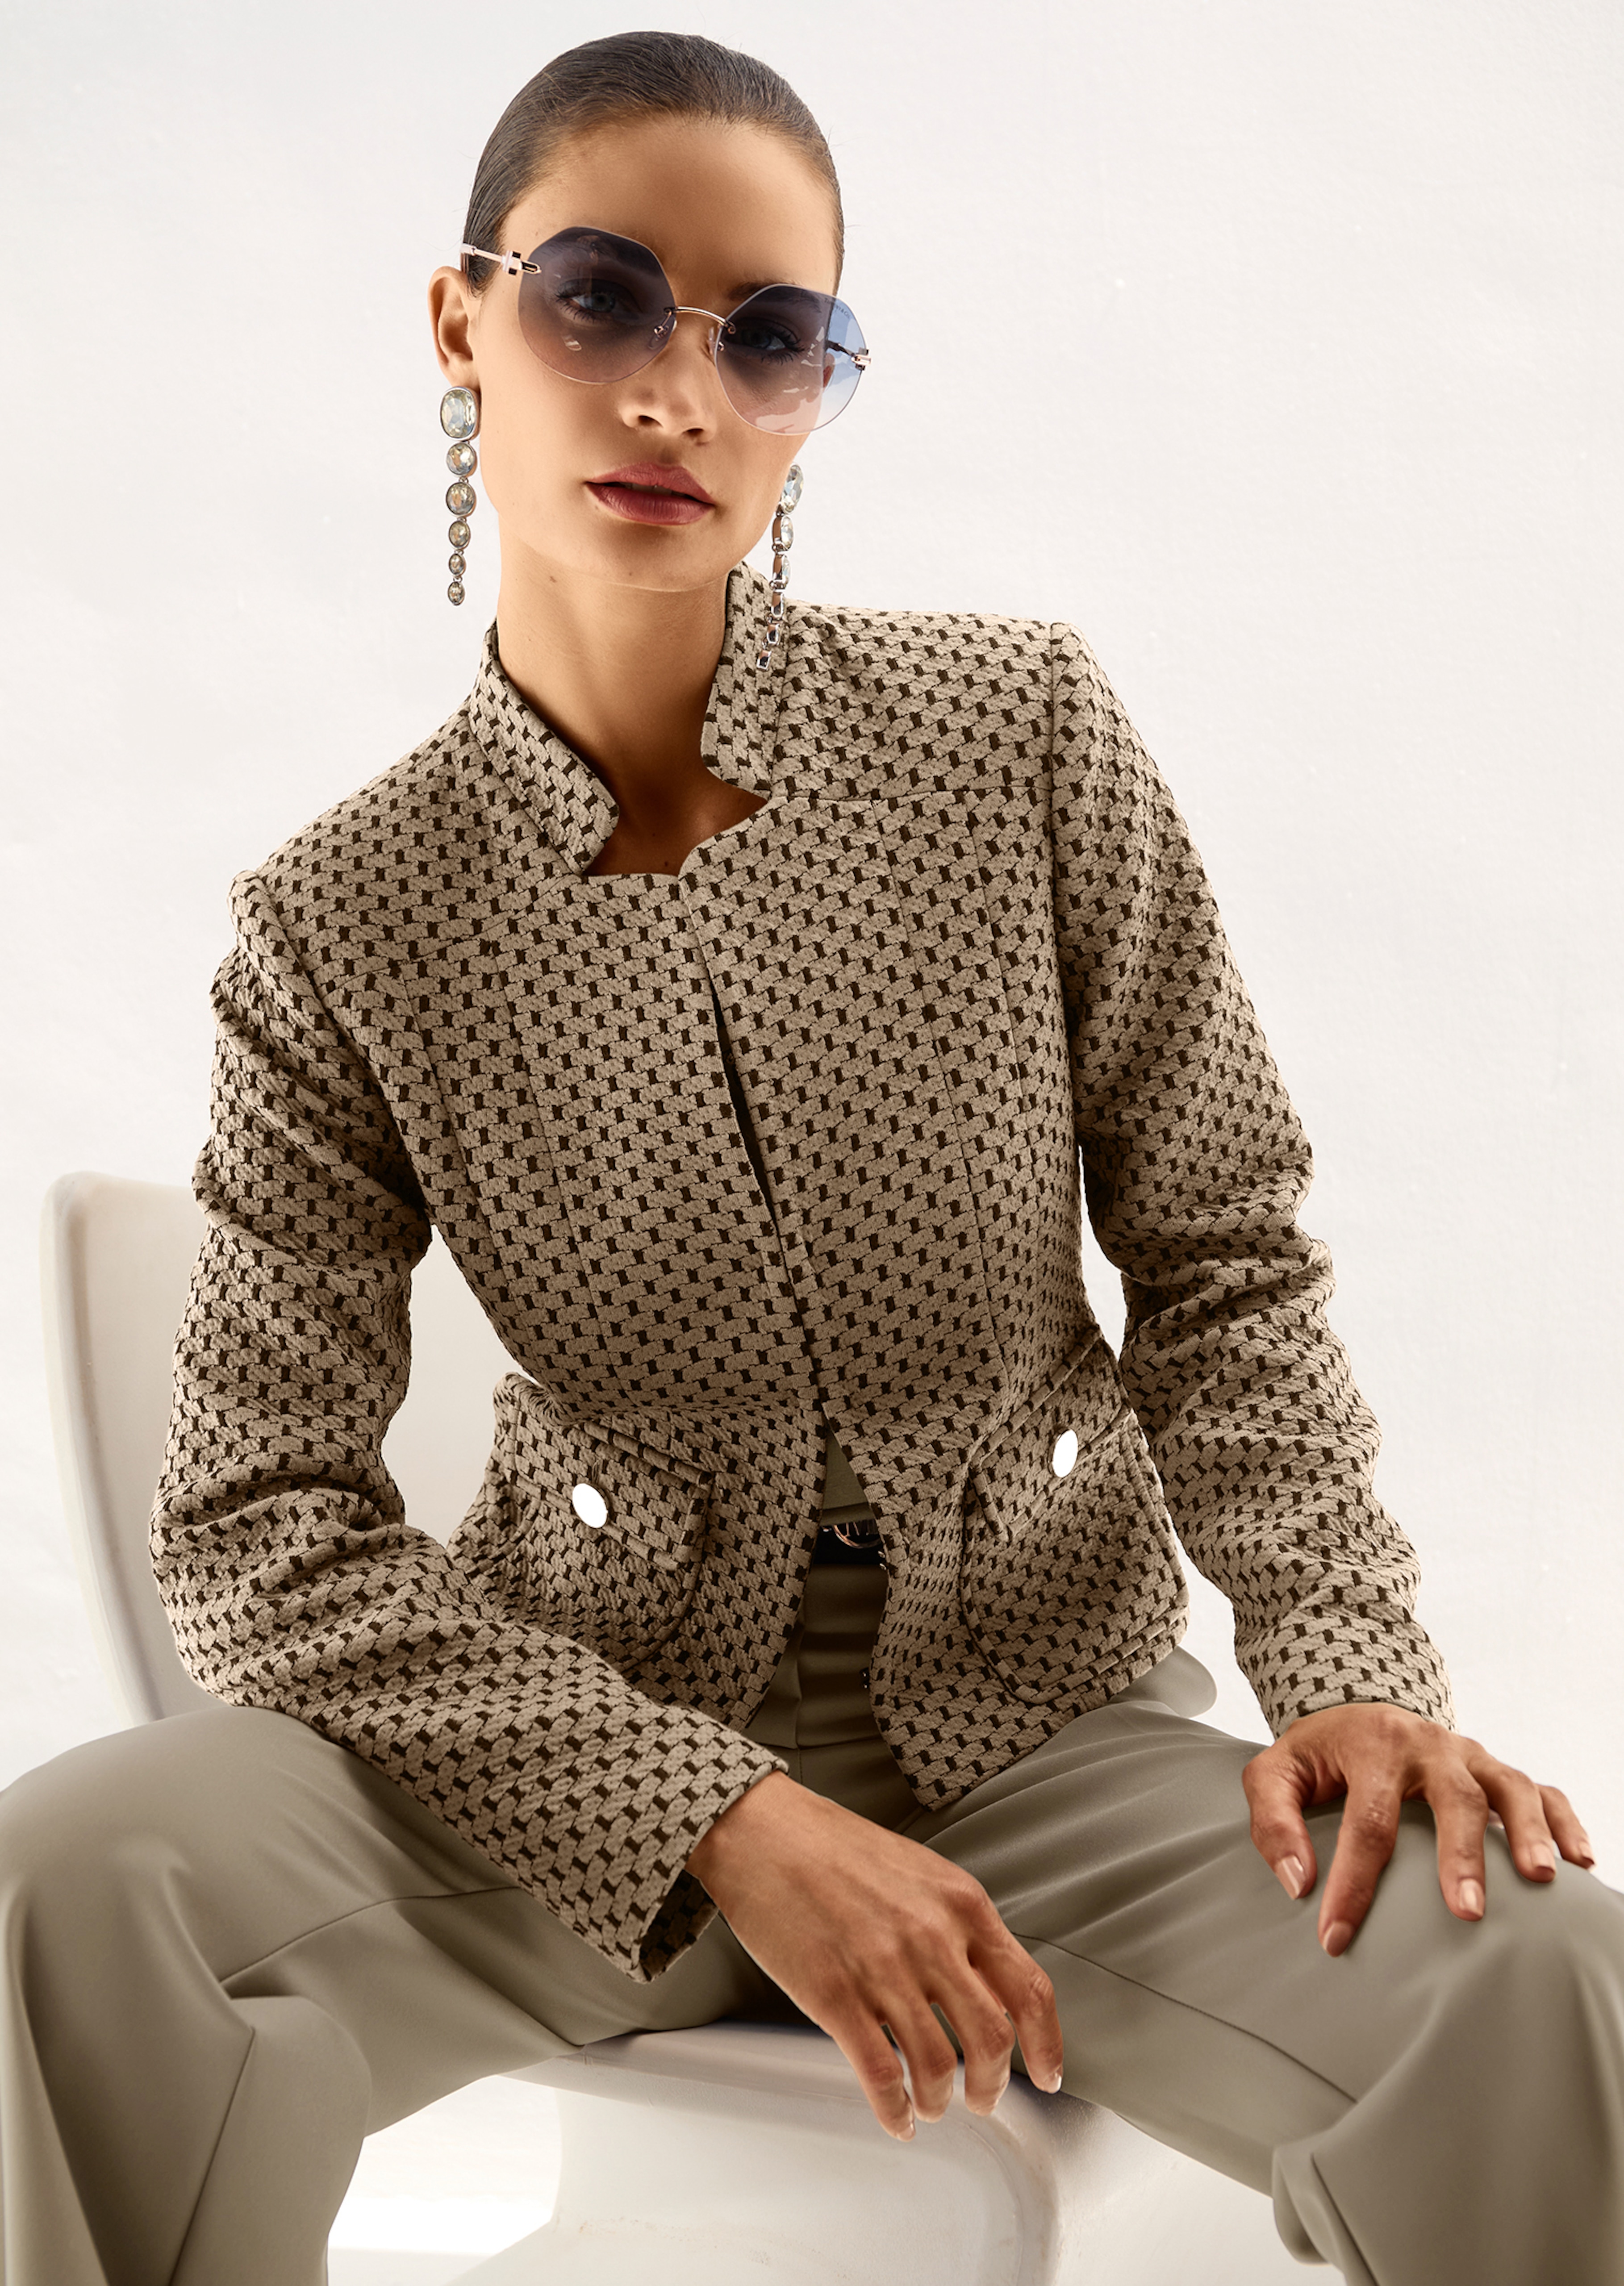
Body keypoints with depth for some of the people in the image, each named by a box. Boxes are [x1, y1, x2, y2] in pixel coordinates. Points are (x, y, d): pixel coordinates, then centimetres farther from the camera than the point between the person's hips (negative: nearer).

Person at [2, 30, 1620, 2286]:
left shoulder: (1024, 729, -5)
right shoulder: (346, 931, -7)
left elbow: (1222, 1263, 1)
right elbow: (270, 1532, -8)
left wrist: (1352, 1662, -15)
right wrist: (727, 1820, -19)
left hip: (1042, 1705, 1)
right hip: (601, 1737, 0)